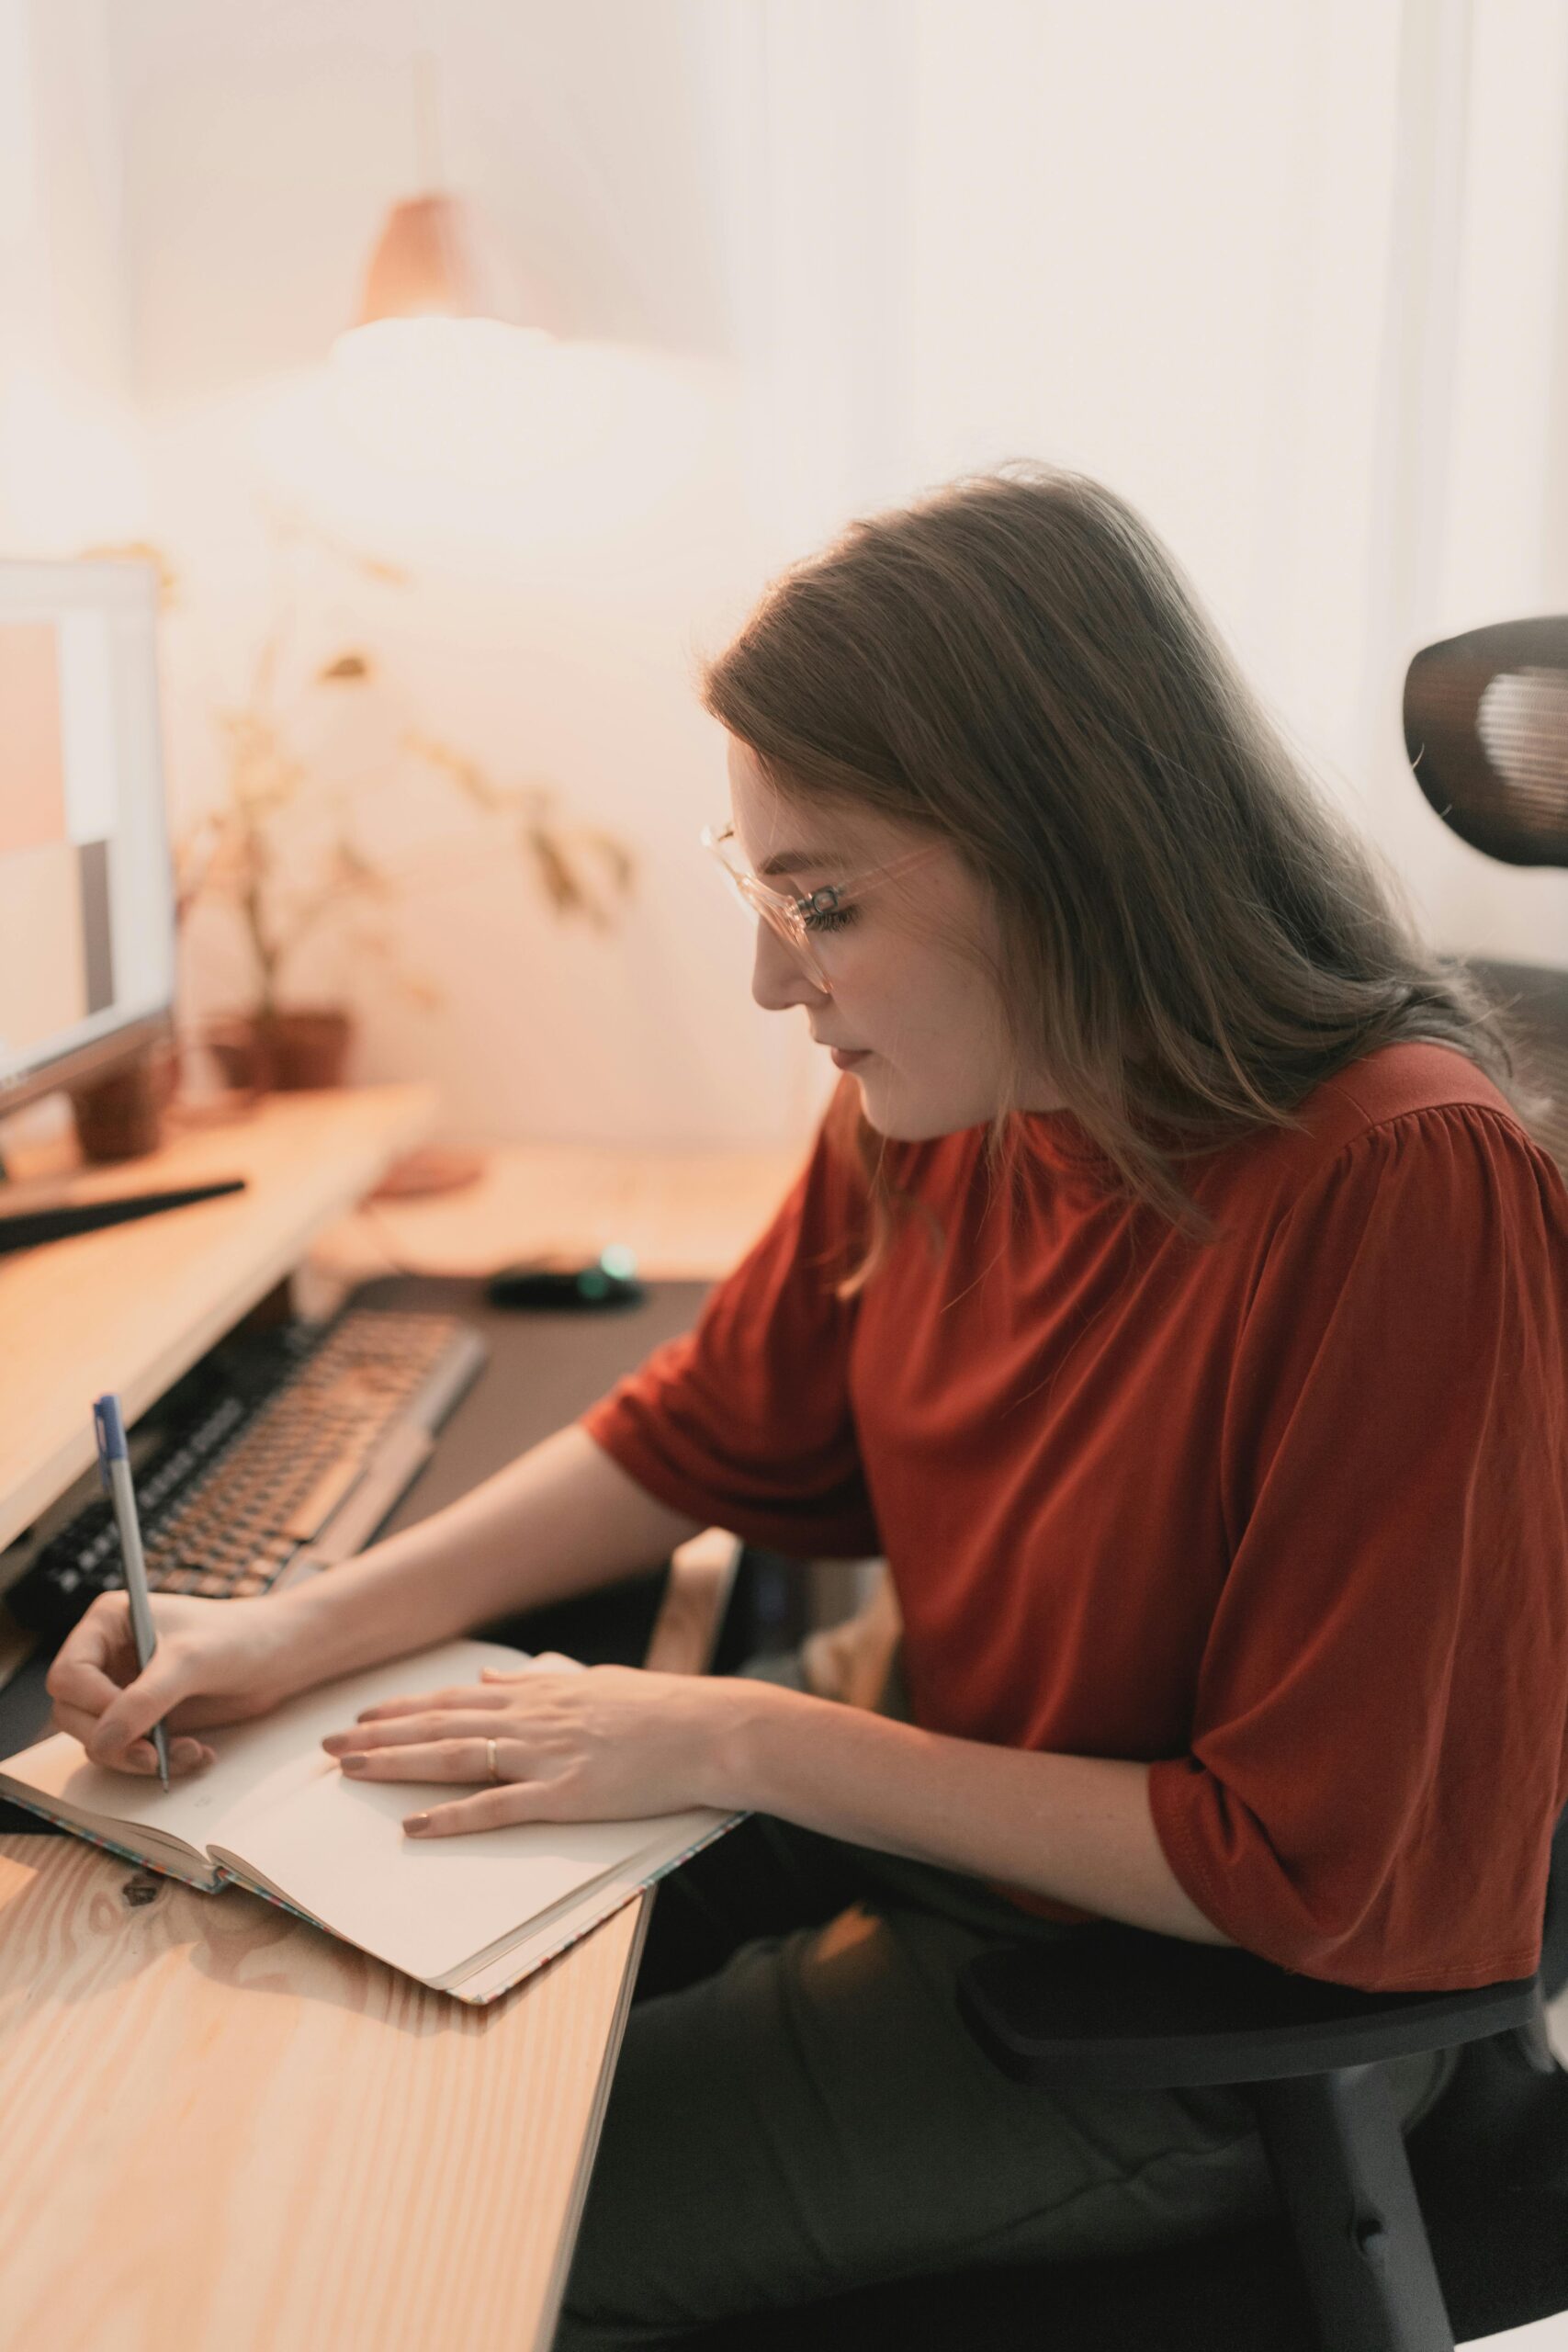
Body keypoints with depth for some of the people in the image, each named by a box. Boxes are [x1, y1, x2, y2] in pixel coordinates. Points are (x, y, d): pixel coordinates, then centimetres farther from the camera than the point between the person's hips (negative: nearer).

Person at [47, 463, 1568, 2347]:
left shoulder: (1409, 1190, -31)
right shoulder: (932, 1106, -11)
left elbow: (1294, 1873, -24)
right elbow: (706, 1433, 3)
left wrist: (740, 1741, -23)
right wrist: (295, 1632, -8)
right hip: (946, 1797, 6)